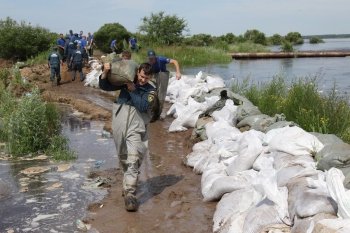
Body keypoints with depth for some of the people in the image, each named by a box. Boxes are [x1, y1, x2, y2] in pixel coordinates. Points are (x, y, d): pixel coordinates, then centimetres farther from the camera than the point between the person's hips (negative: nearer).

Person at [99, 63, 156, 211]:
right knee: (123, 159, 17)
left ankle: (130, 194, -14)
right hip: (119, 127, 3)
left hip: (136, 129, -3)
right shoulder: (125, 81, 7)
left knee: (133, 161, -13)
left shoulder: (150, 91, 3)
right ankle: (128, 184, 38)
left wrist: (133, 90, -15)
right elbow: (105, 86, 6)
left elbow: (143, 106, -13)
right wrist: (105, 72, -10)